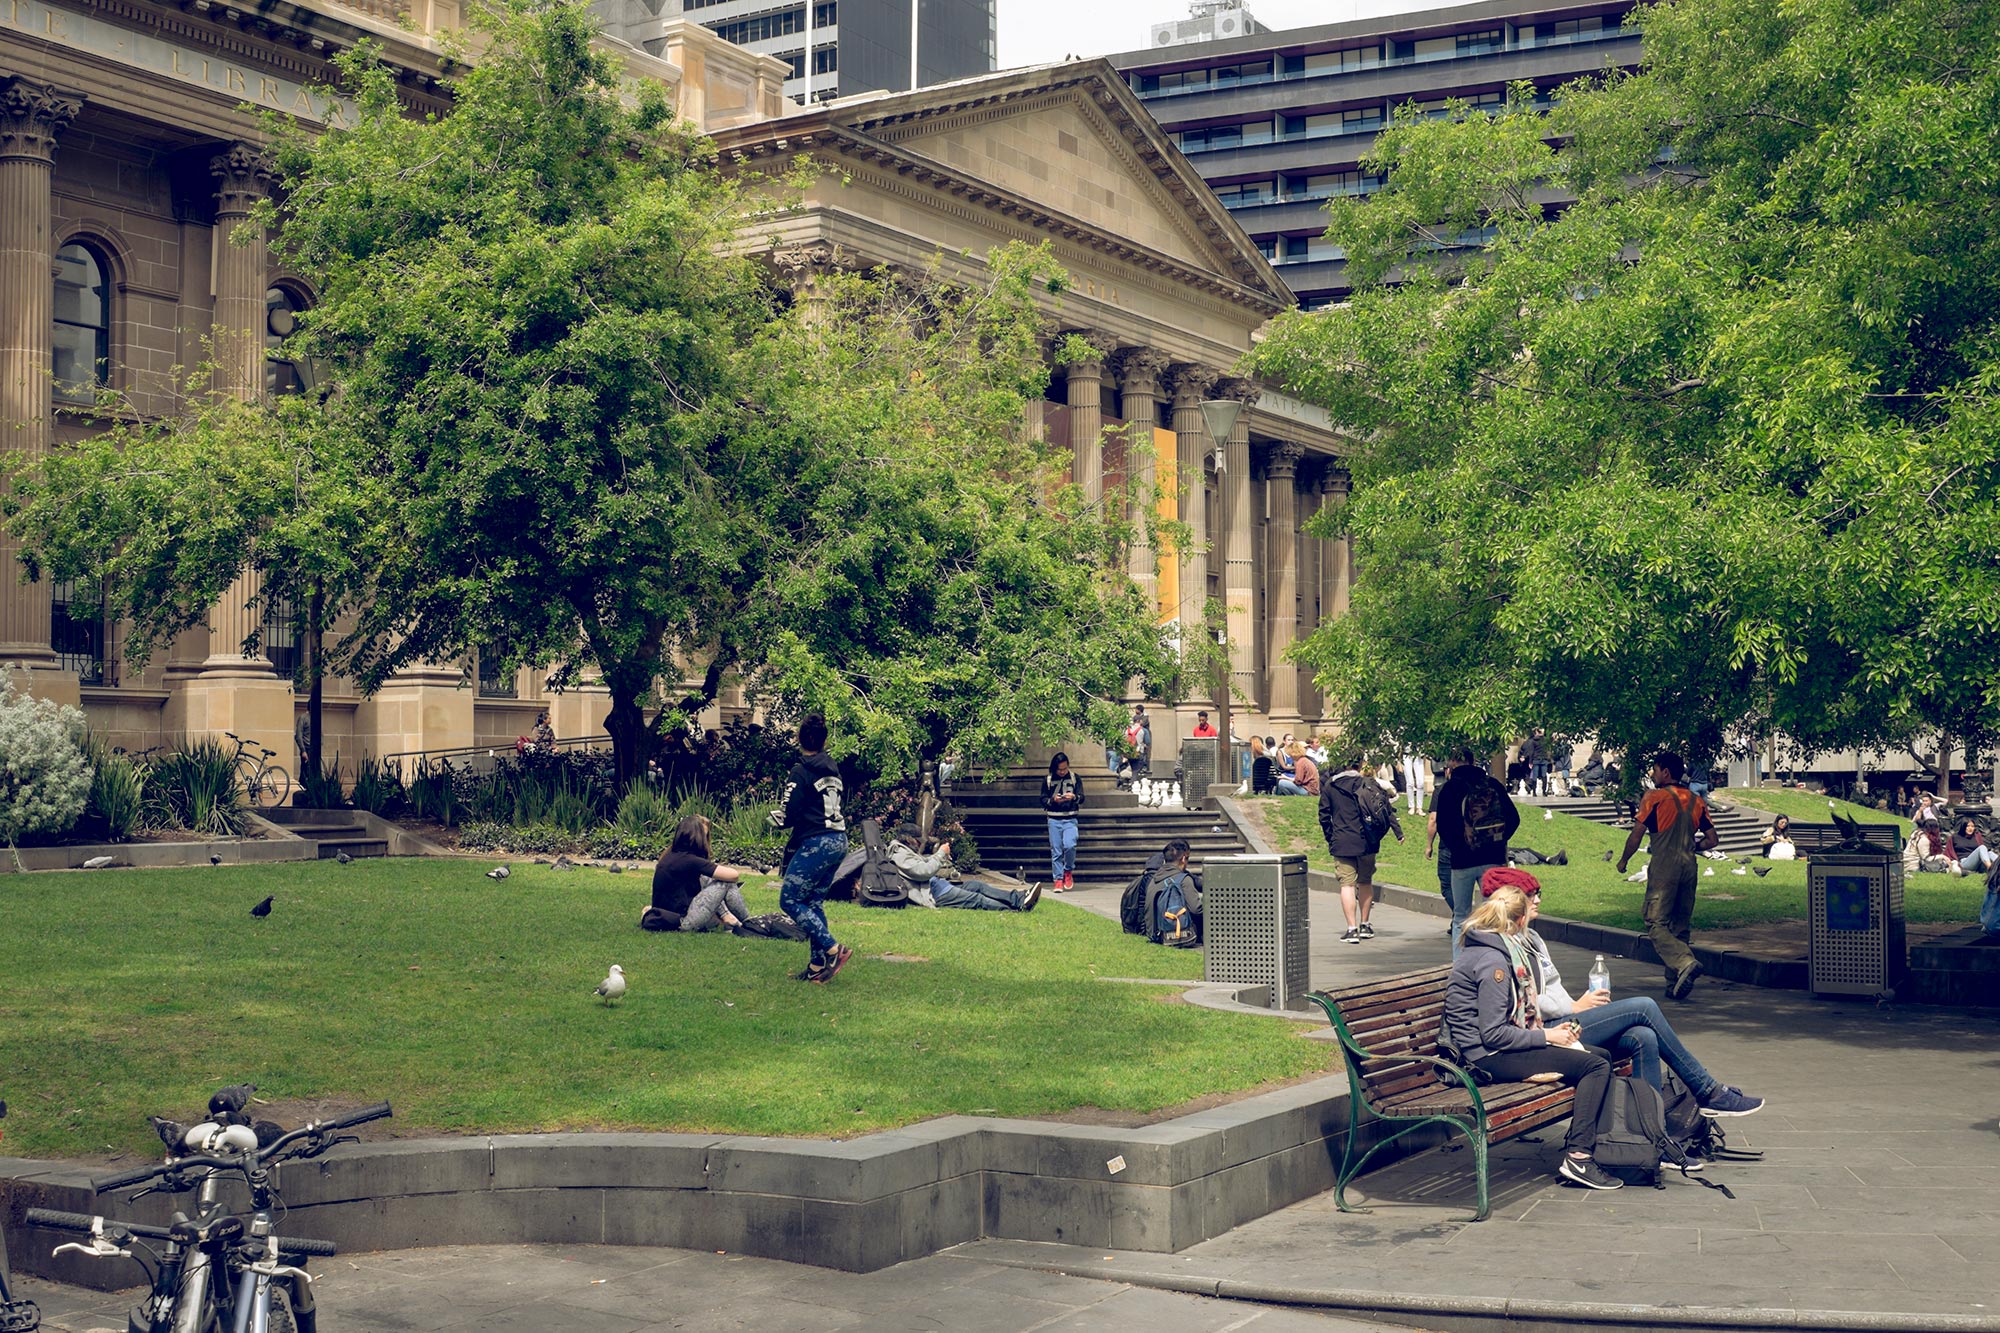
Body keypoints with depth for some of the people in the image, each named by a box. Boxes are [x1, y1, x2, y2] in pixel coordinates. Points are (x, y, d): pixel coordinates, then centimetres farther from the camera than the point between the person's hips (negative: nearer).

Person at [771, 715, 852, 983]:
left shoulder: (800, 772, -11)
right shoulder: (832, 769, 11)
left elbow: (787, 817, -13)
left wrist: (773, 815, 10)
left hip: (816, 843, -8)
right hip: (838, 841, 8)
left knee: (789, 901, -2)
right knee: (814, 903, 14)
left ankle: (833, 949, -10)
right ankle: (818, 965, 12)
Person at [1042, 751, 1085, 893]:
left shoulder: (1075, 778, 6)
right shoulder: (1048, 780, 7)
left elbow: (1082, 798, 3)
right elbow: (1043, 800, 7)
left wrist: (1074, 797, -19)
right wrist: (1053, 800, -13)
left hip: (1070, 819, -1)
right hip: (1054, 820, 1)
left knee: (1069, 845, -19)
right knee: (1056, 851, -1)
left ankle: (1068, 871, 5)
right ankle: (1057, 880, 3)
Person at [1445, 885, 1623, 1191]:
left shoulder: (1504, 951, 14)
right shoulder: (1492, 960, -18)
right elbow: (1493, 1035, -21)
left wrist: (1552, 1030, 9)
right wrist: (1546, 1037, -13)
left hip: (1502, 1048, 10)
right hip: (1488, 1058, -10)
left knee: (1602, 1057, 9)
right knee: (1596, 1066, -16)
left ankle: (1578, 1145, 8)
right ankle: (1578, 1158, -16)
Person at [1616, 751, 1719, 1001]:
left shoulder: (1655, 798, -5)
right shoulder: (1697, 801, 12)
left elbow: (1636, 835, -7)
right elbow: (1711, 840, 12)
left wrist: (1624, 861, 7)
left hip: (1664, 867, -6)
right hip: (1689, 868, 6)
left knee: (1656, 924, -7)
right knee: (1680, 927, 11)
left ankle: (1686, 963, -30)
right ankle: (1675, 984, 10)